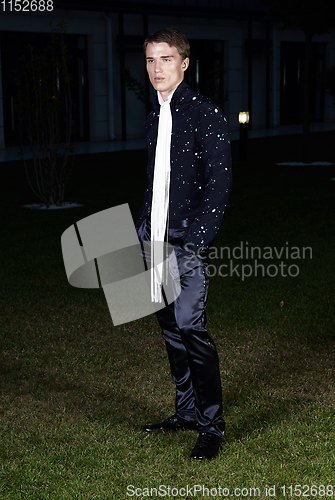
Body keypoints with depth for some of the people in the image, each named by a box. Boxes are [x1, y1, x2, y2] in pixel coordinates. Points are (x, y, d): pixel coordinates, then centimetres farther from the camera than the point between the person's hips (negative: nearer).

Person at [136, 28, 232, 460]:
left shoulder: (207, 113, -7)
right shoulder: (153, 120, 15)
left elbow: (218, 184, -12)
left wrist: (195, 239, -18)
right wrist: (141, 234, 15)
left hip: (188, 242, -7)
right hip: (156, 241, 7)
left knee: (190, 326, -12)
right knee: (170, 327, 12)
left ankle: (212, 425, 0)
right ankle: (186, 413, 25)